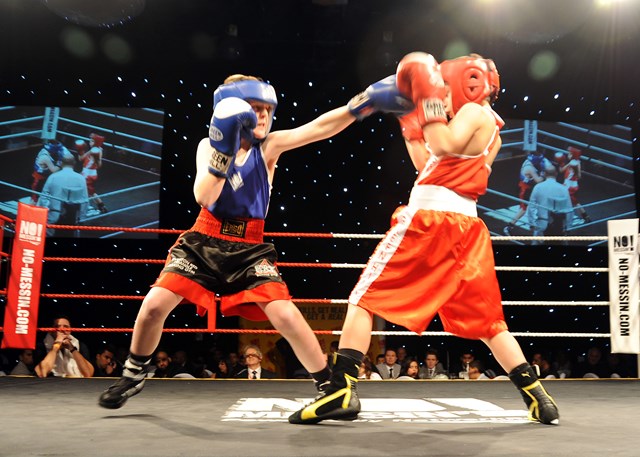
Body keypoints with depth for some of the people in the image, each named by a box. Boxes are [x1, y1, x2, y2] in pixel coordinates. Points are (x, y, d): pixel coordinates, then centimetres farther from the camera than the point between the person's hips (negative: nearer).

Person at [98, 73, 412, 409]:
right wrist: (224, 150, -28)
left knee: (286, 315, -16)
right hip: (204, 241, 1)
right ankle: (134, 375, 20)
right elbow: (204, 198, -18)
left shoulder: (269, 146, -4)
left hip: (249, 248, -1)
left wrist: (366, 100, -31)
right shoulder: (209, 146, -2)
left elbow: (319, 127, -19)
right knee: (154, 305, -9)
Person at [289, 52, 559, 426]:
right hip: (466, 228, 9)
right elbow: (429, 168, 27)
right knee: (487, 320, 16)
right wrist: (410, 122, 28)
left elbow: (444, 146, -19)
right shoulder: (488, 130, 27)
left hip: (429, 218, -9)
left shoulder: (475, 112, 2)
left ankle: (343, 391, -11)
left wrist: (428, 99, -9)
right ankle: (538, 396, 14)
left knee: (365, 298, -4)